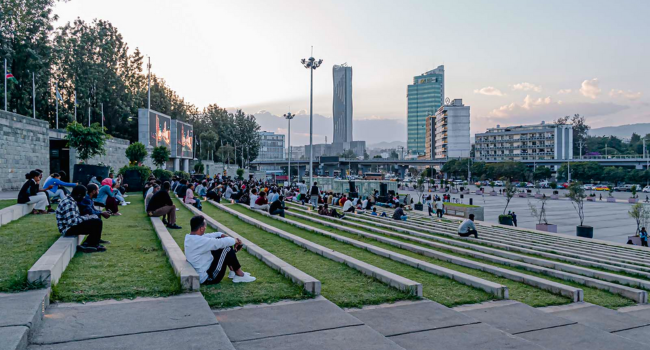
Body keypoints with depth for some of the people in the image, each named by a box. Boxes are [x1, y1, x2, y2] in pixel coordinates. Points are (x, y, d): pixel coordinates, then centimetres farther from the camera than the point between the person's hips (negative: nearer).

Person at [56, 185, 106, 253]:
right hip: (68, 229, -10)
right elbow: (72, 221, -28)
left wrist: (86, 217, 1)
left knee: (97, 221, 10)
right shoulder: (69, 204, -22)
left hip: (72, 226, 10)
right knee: (97, 222, -18)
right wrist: (88, 217, -17)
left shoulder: (72, 201, 9)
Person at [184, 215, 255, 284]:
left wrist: (221, 234, -1)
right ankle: (240, 275, 2)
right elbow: (221, 242, -22)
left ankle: (233, 271, 20)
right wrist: (235, 241, -5)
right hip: (208, 278, -10)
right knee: (227, 249, -11)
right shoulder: (200, 241, -29)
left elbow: (208, 236, 11)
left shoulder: (189, 237, 1)